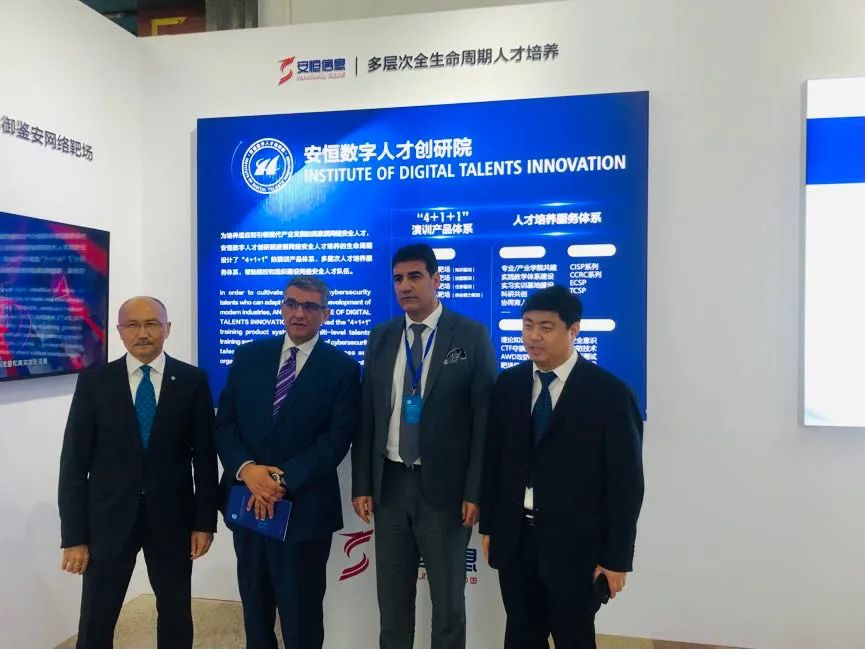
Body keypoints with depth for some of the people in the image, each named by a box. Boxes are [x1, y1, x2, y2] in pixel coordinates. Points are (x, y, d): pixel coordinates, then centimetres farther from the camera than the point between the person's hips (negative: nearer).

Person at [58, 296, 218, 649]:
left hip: (172, 517, 0)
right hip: (108, 517, 0)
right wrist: (73, 535, -5)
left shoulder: (193, 380, -3)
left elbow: (205, 456, 0)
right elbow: (74, 461, -3)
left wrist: (205, 521, -1)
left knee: (176, 615, 15)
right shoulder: (93, 381, -2)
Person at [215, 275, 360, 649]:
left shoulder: (342, 367, -5)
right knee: (254, 605, 21)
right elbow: (224, 423, 2)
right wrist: (246, 468, -15)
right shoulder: (248, 356, 6)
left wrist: (283, 481, -19)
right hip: (247, 500, 4)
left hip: (304, 507, -3)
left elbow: (337, 439, -11)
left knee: (301, 614, 11)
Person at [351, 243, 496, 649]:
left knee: (448, 596, 12)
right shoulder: (381, 338, 6)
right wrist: (361, 484, 3)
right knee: (392, 593, 17)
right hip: (390, 482, 4)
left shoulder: (471, 336, -6)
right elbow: (366, 416, 7)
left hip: (445, 485, -3)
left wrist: (475, 491, -11)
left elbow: (484, 417, -8)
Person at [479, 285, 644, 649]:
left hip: (574, 543, -4)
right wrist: (488, 525, 9)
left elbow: (626, 482, -9)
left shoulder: (609, 393, -11)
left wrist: (617, 557, -8)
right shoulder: (508, 384, 2)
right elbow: (493, 458, 8)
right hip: (514, 538, 4)